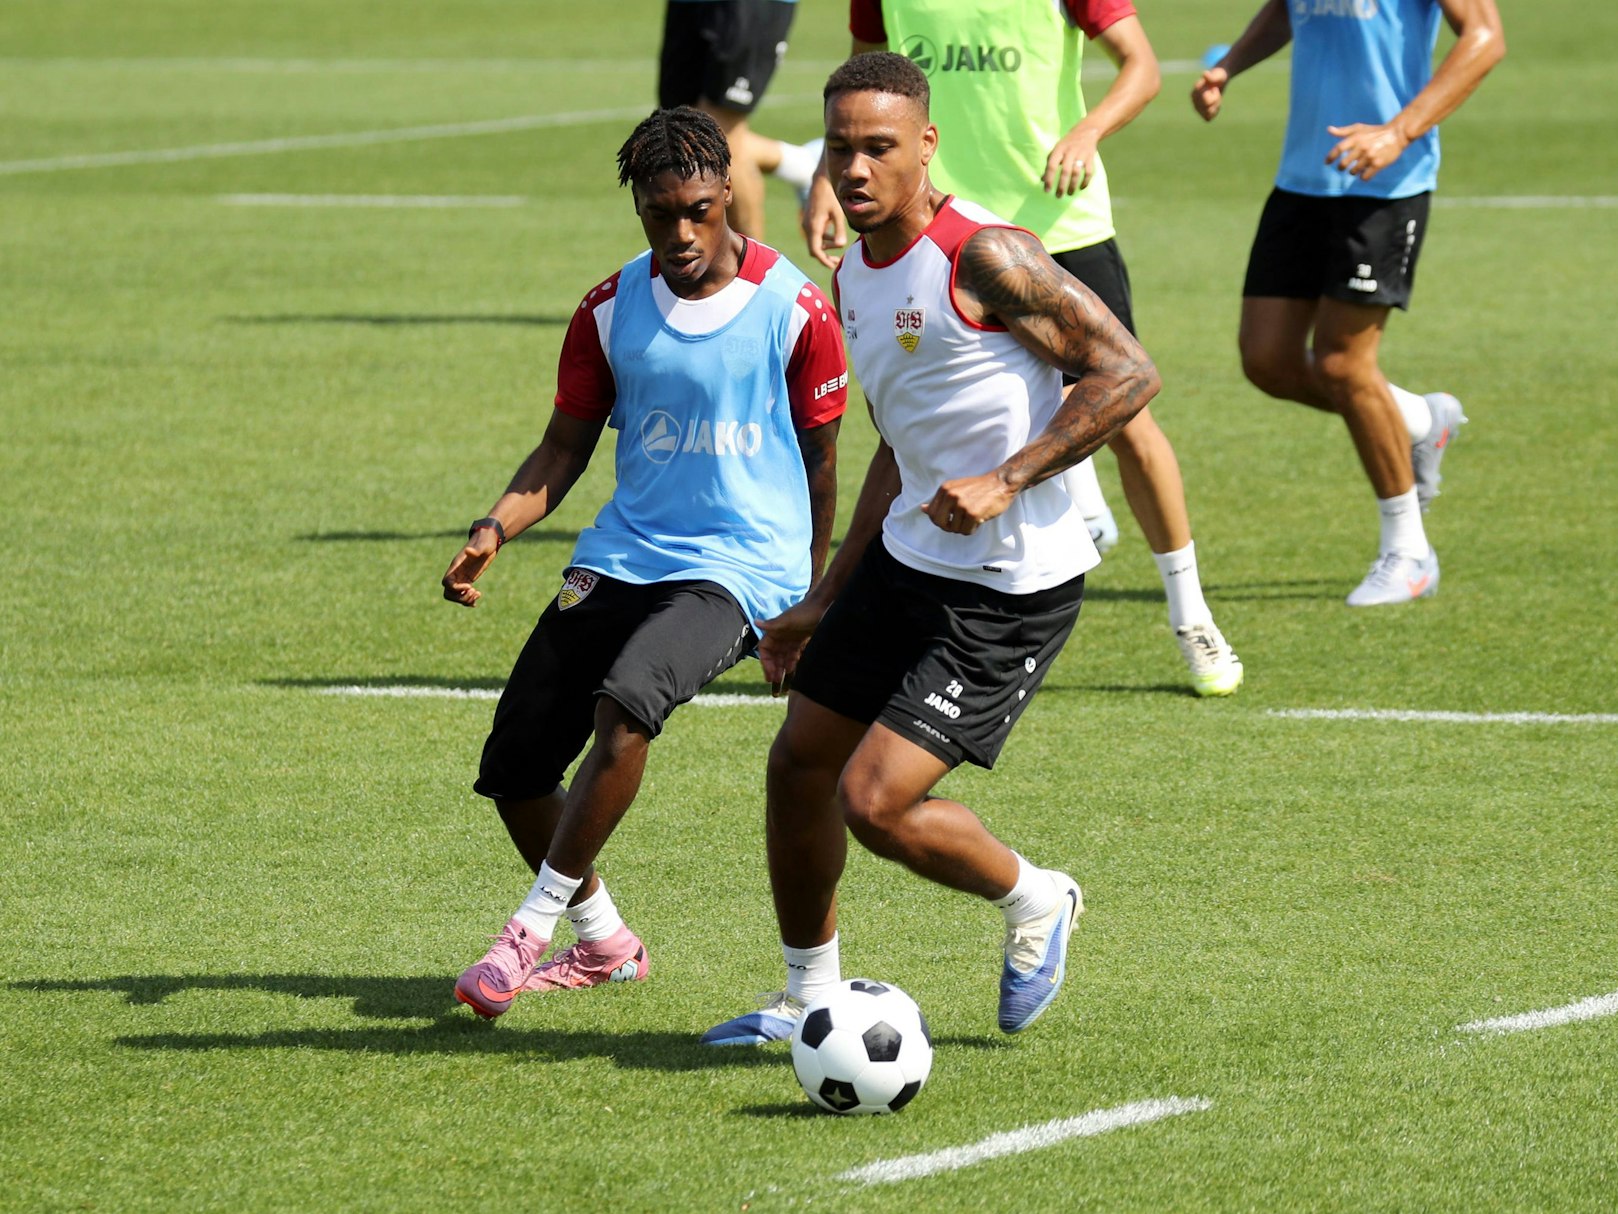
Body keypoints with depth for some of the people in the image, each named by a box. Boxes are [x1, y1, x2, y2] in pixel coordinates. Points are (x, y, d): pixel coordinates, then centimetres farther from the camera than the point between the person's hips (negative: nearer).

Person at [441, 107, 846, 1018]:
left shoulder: (794, 310, -5)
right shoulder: (612, 311, 4)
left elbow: (819, 458, 6)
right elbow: (566, 449, 11)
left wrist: (809, 610, 11)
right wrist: (495, 531, -7)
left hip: (739, 565, -5)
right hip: (622, 558, 5)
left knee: (623, 707, -33)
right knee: (513, 770, -2)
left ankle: (535, 926, -20)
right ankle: (603, 943, 23)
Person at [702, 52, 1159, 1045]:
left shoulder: (982, 256, -18)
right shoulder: (855, 279, 9)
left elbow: (1127, 373, -18)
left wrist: (1005, 481, -25)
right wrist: (827, 603, 22)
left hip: (1010, 591, -9)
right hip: (906, 557, 9)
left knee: (876, 803, -13)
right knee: (800, 763, 13)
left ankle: (1036, 902, 15)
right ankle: (810, 1000, 32)